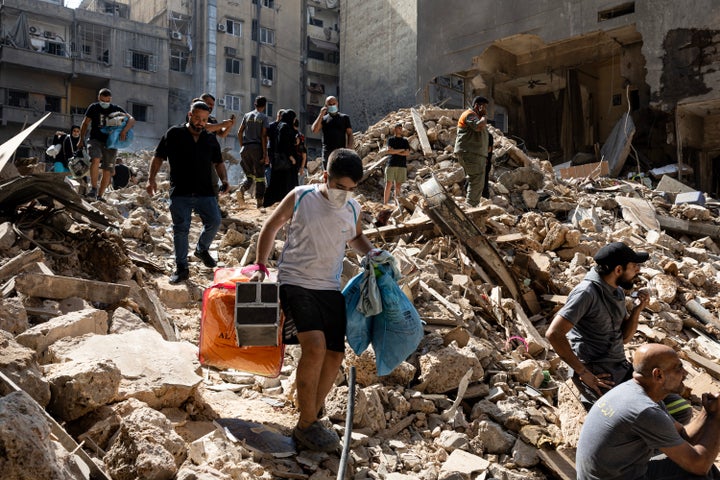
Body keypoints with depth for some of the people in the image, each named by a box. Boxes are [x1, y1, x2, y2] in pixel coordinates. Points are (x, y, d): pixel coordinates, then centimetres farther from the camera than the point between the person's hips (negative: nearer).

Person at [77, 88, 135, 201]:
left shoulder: (116, 109, 2)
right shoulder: (93, 107, 5)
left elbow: (131, 119, -9)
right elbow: (85, 123, 13)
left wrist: (125, 130, -27)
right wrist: (81, 139, 9)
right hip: (95, 140, -1)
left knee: (107, 171, 0)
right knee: (95, 159, -30)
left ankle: (99, 196, 12)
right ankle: (93, 189, -27)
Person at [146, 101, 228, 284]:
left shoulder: (211, 139, 12)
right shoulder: (174, 134, 3)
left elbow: (218, 162, 21)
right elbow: (158, 157, 4)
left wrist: (224, 179, 4)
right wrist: (151, 178, -7)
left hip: (205, 192, 3)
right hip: (180, 193, -2)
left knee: (214, 221, -8)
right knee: (181, 229, 0)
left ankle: (202, 249, 22)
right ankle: (181, 268, 9)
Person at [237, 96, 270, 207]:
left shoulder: (247, 115, 10)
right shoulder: (264, 117, -1)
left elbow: (239, 133, 8)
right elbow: (263, 136, -9)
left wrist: (242, 146, 17)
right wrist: (265, 154, -10)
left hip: (246, 148, 4)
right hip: (257, 147, -4)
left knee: (249, 174, 15)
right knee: (259, 176, 3)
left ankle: (243, 189, -13)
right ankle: (259, 201, 2)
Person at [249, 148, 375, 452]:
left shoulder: (352, 209, 5)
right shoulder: (300, 198, -6)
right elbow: (271, 227, 7)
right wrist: (260, 267, 1)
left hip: (330, 289, 5)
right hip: (295, 282, -5)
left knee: (335, 355, 1)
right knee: (315, 346, -23)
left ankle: (311, 418, 20)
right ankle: (306, 425, -8)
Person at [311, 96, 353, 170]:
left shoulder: (344, 118, 11)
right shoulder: (323, 119, 13)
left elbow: (349, 134, 5)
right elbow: (314, 130, -2)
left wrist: (349, 148, -10)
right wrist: (321, 115, -4)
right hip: (327, 152, 2)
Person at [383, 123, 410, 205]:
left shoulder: (405, 140, 16)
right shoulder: (390, 139, 12)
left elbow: (407, 153, 3)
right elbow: (390, 150, -4)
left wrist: (395, 152, -6)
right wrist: (402, 150, -4)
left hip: (402, 165, 2)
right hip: (391, 164, -2)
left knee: (398, 185, 0)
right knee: (389, 184, -7)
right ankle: (385, 203, -7)